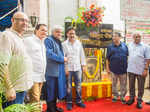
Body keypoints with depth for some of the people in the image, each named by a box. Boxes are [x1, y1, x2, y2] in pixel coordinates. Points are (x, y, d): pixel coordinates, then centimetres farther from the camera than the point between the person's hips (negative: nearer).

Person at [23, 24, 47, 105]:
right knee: (35, 101, -8)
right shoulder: (28, 40, -5)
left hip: (41, 77, 8)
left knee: (37, 100, 14)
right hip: (32, 77, -7)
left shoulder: (43, 43, 18)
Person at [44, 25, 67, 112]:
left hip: (59, 70, 9)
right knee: (51, 89, 1)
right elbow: (49, 54, -21)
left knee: (57, 89, 15)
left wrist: (63, 58, 7)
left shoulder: (59, 41, 18)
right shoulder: (49, 40, -9)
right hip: (52, 70, -9)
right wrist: (62, 58, -15)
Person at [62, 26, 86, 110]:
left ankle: (79, 101, 24)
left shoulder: (79, 43, 6)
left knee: (78, 85, 9)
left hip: (78, 68, 3)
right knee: (69, 86, 5)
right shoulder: (64, 44, -3)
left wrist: (83, 65, 7)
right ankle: (69, 102, 19)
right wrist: (65, 68, -9)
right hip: (68, 68, -2)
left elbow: (82, 55, 10)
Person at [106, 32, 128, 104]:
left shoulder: (124, 46, 4)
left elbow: (128, 56, 10)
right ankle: (115, 96, 28)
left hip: (123, 69, 0)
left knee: (123, 84, 8)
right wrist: (107, 68, 0)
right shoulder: (110, 47, 2)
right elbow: (107, 59, 3)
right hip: (113, 69, 0)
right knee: (114, 84, 11)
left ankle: (122, 97, 24)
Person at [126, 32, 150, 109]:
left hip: (141, 70, -3)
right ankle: (131, 98, 30)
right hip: (131, 69, 3)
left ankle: (139, 100, 22)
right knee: (131, 85, 14)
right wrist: (127, 66, 9)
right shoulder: (130, 45, 7)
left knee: (140, 87, 7)